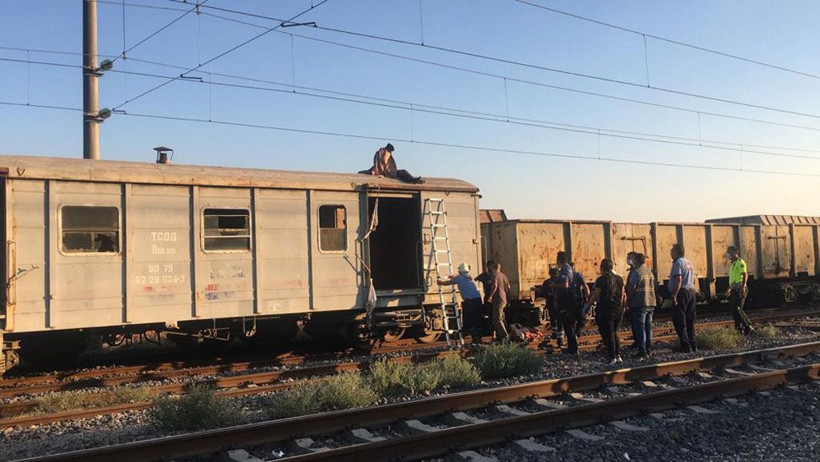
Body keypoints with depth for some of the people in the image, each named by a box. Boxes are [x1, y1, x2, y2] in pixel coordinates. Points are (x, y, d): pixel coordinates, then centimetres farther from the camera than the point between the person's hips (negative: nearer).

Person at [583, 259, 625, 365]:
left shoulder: (601, 280, -13)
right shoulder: (619, 279, 4)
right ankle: (618, 356, 14)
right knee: (614, 333, 18)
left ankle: (612, 357, 4)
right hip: (618, 311, 6)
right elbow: (622, 295, 10)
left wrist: (587, 307, 1)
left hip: (605, 311, -6)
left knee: (608, 335, 2)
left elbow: (594, 296, -11)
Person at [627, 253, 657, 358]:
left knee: (640, 327, -5)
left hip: (640, 303, -7)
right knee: (648, 327, 13)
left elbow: (632, 287, -16)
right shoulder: (650, 272, 13)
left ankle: (642, 351, -7)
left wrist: (628, 299, -4)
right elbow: (653, 286, 16)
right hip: (651, 302, 8)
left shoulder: (636, 272, -12)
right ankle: (649, 349, 16)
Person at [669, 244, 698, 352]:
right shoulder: (689, 263, 18)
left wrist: (674, 296, -22)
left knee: (679, 321, -6)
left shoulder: (678, 263, -11)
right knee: (690, 321, 14)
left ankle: (686, 346, -10)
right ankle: (693, 346, 17)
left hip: (682, 292, -9)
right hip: (692, 292, 9)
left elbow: (678, 280, -21)